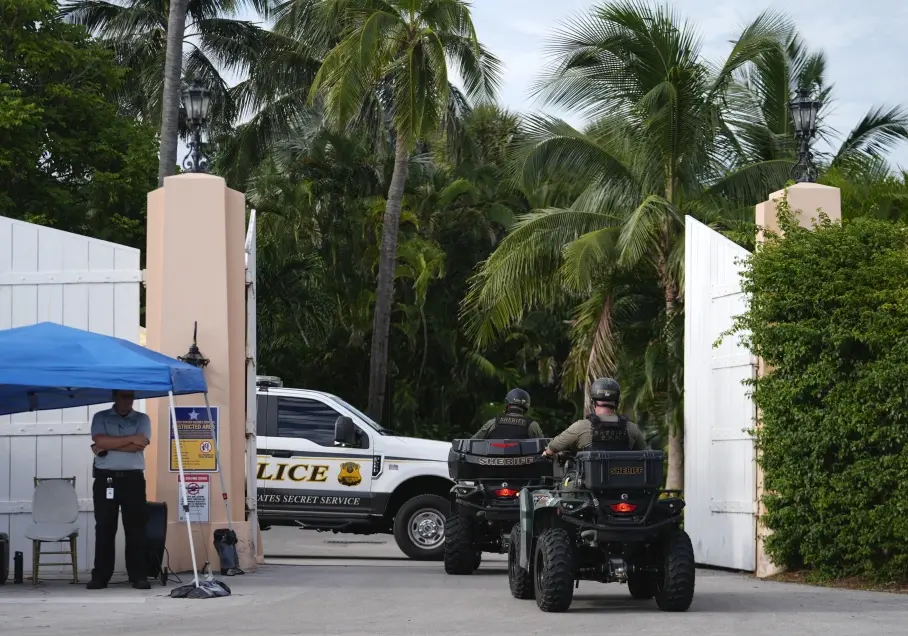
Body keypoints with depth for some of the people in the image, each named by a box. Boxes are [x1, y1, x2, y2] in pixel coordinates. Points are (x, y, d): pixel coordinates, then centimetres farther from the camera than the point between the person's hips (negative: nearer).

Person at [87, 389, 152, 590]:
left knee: (136, 528, -1)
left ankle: (138, 576, 1)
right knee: (104, 528, 0)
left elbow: (140, 446, -8)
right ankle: (100, 576, 3)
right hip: (105, 479, 0)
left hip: (133, 479, 0)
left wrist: (107, 447, -9)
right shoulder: (100, 417, 8)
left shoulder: (142, 419, 9)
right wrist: (131, 439, -11)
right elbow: (100, 441, -10)